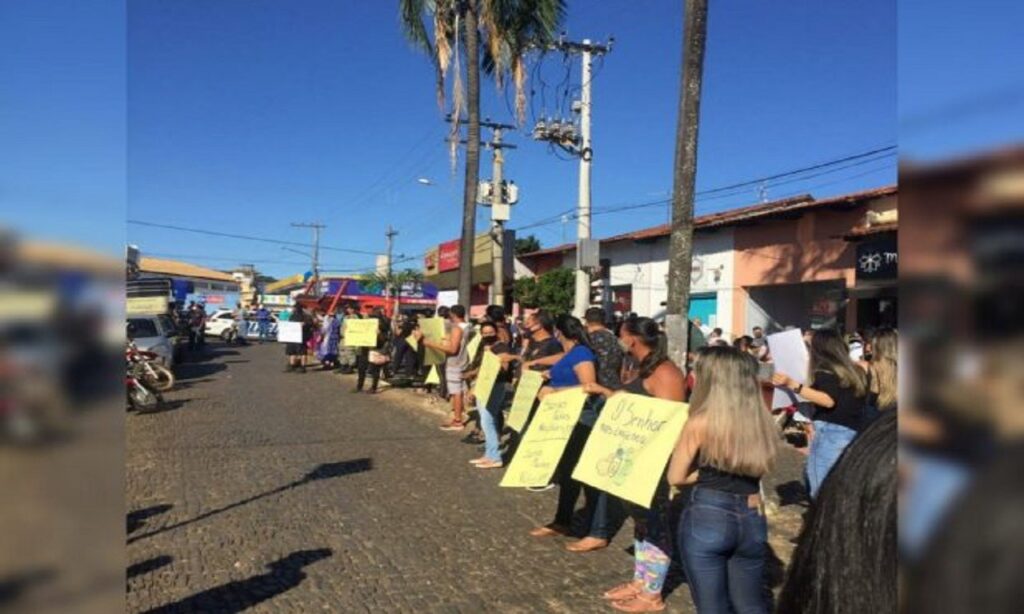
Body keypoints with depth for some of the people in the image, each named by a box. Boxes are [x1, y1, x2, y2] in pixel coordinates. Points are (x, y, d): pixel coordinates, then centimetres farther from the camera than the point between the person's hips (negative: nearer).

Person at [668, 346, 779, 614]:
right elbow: (758, 468, 13)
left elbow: (675, 477, -6)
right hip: (752, 520, 5)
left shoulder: (699, 424, -14)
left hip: (706, 519, -5)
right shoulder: (762, 422, -1)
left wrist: (707, 472, 3)